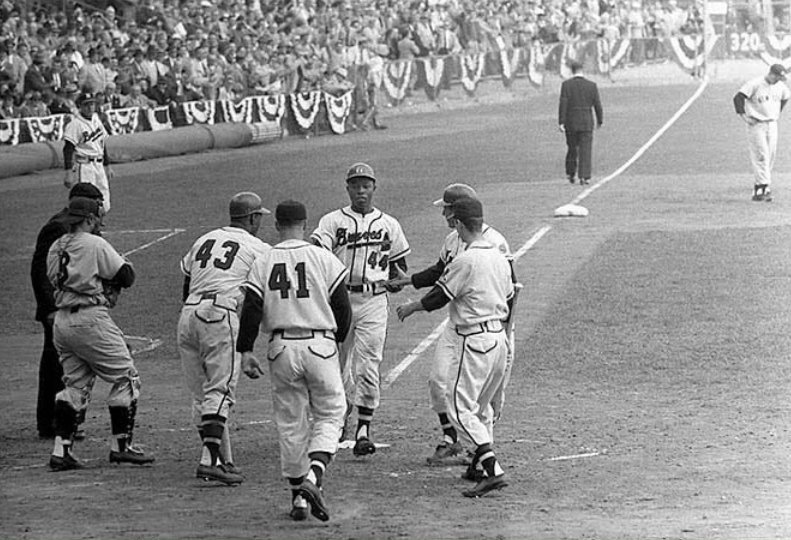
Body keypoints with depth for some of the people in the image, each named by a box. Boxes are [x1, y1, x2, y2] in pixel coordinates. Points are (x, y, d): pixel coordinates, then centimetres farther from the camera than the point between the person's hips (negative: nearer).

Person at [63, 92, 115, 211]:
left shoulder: (96, 120, 13)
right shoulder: (75, 124, -11)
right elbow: (68, 149, -15)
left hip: (98, 166, 8)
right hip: (83, 166, -8)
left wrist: (107, 166, 24)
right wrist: (69, 172, -21)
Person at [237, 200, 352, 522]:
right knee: (329, 414, 9)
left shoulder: (263, 263, 3)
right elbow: (342, 308, 1)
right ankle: (313, 476, -14)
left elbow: (251, 310, -3)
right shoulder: (323, 259, -1)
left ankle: (298, 495, 14)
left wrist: (245, 352, 1)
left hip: (282, 348, 2)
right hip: (320, 345, -2)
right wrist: (338, 339, 18)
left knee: (290, 423, 11)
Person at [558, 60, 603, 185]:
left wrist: (561, 122, -9)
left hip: (571, 122, 1)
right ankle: (584, 176, -9)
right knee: (585, 150, 0)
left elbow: (563, 104, -10)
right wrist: (600, 120, 13)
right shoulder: (592, 85, -3)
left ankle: (570, 174, 26)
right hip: (587, 123, -1)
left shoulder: (566, 85, -6)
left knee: (572, 148, 17)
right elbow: (597, 105, 0)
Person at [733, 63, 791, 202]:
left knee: (770, 156, 3)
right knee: (761, 156, -12)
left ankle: (757, 190, 9)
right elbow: (738, 98, -17)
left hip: (772, 125, 7)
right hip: (756, 125, -7)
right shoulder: (755, 84, -15)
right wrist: (743, 116, -20)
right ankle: (765, 189, -16)